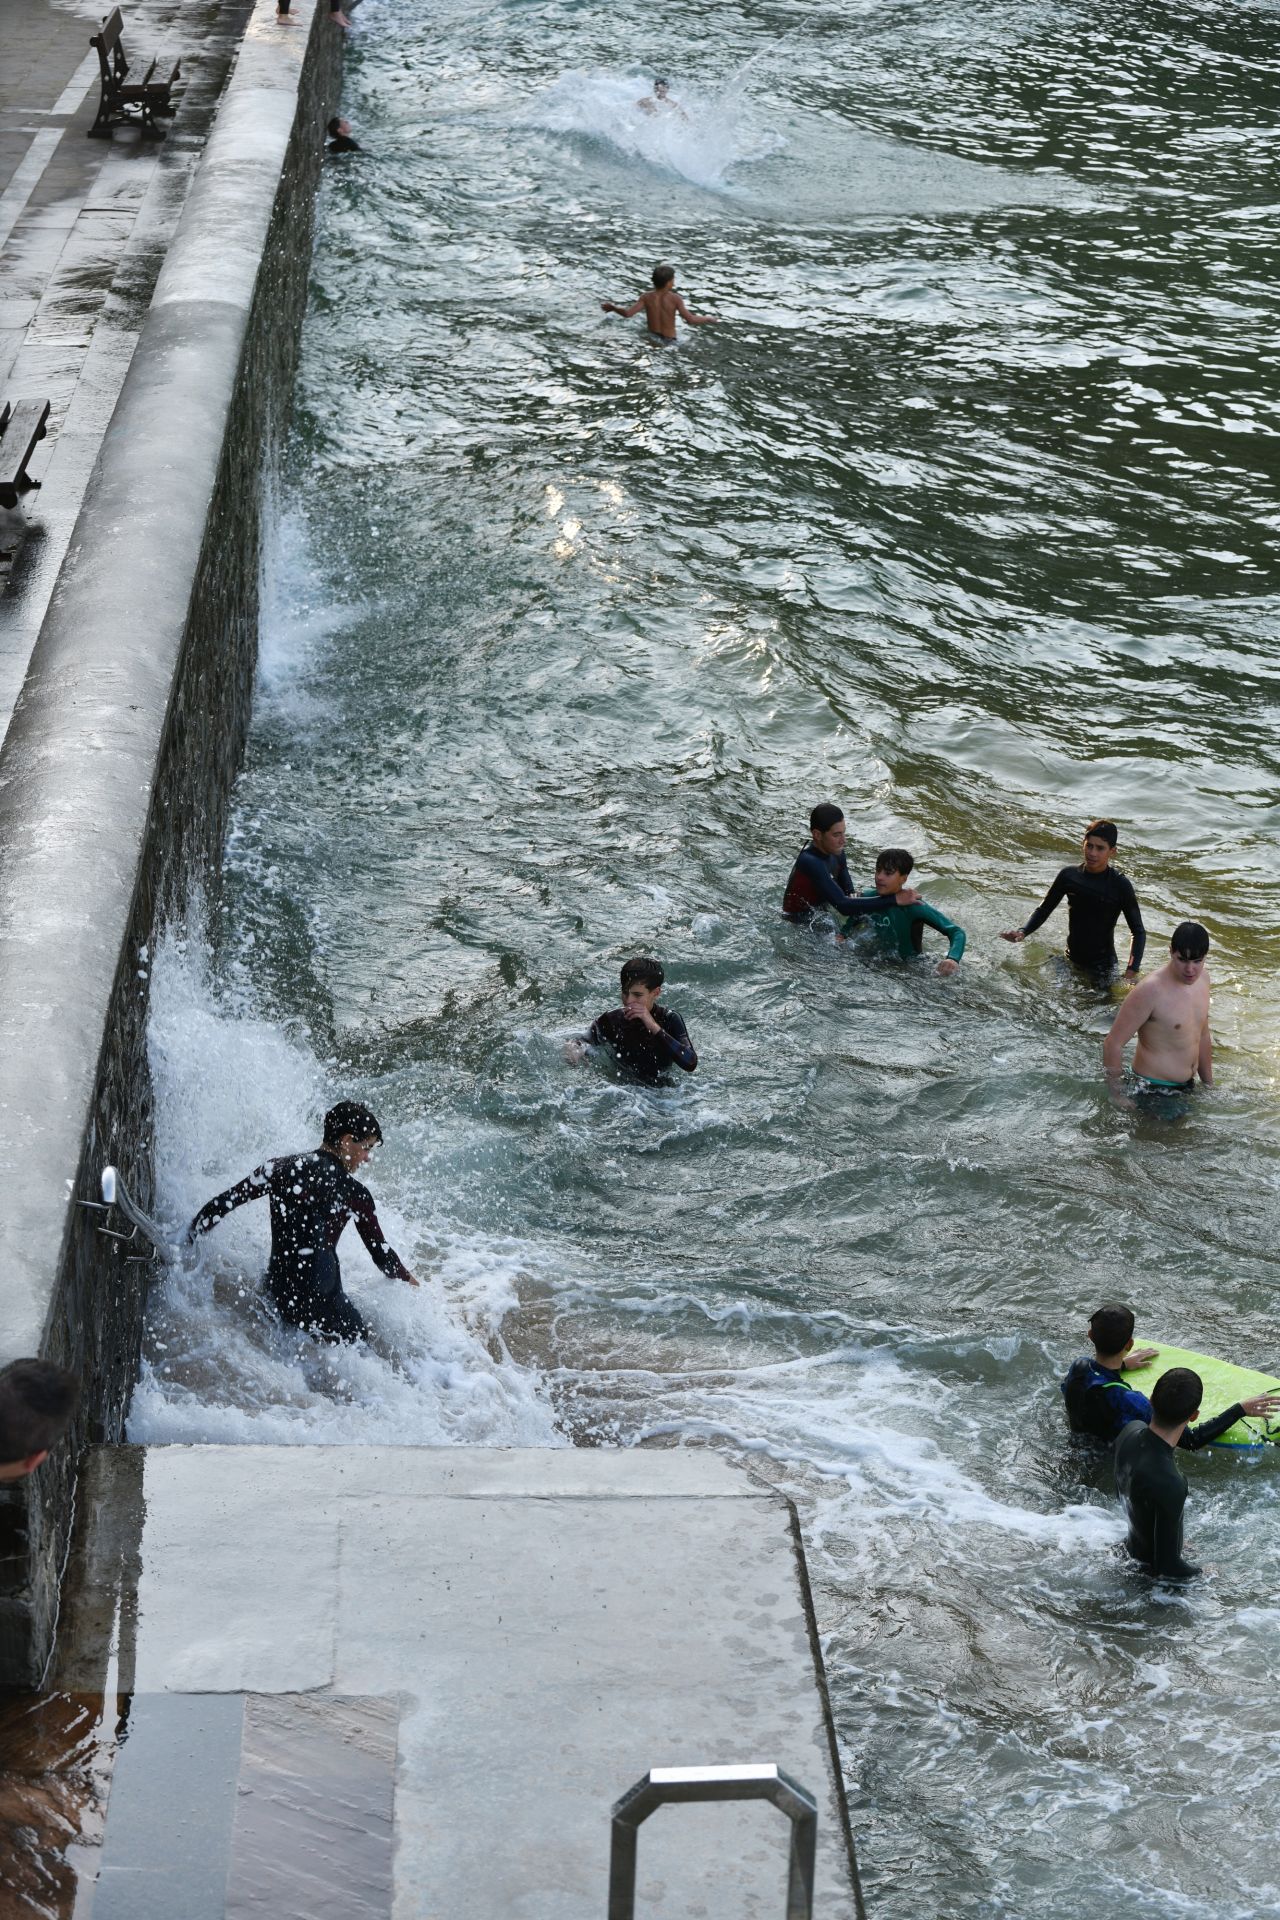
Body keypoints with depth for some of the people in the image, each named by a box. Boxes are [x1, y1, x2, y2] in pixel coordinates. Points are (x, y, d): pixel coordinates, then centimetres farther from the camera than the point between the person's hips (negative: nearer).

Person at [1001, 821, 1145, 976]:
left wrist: (1131, 972, -21)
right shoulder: (1069, 876, -5)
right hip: (1071, 962, 4)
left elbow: (1138, 932, -9)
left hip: (1103, 969, -3)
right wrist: (1023, 932, -12)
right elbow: (1044, 910, 7)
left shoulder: (1120, 886, -14)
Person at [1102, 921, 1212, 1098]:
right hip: (1151, 1090, -7)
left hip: (1186, 1088, 7)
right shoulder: (1151, 991, -22)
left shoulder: (1202, 979, 3)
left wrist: (1209, 1084, 22)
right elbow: (1112, 1044, -20)